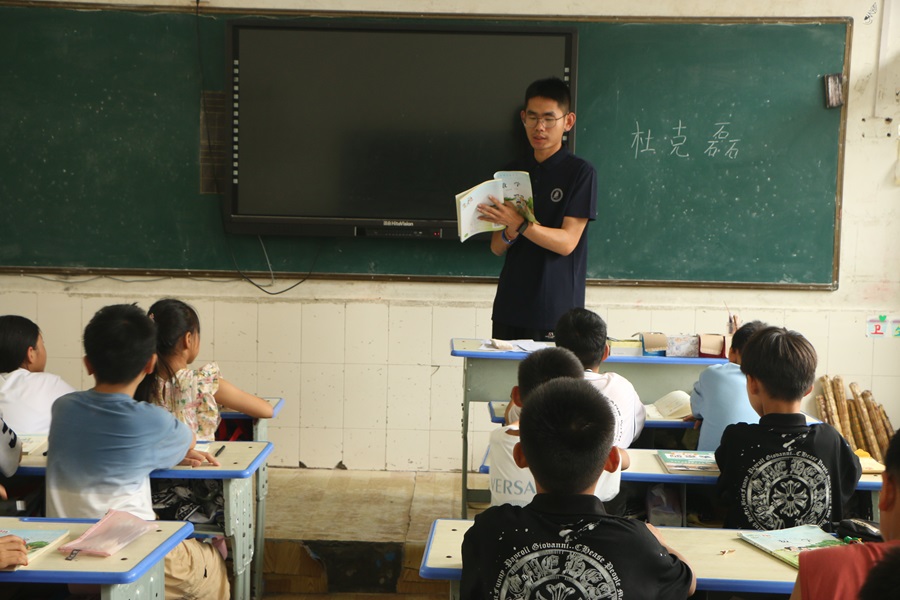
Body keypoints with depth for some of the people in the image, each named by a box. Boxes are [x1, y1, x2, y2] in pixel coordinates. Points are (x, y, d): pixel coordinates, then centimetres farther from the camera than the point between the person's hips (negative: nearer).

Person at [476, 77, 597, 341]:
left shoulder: (580, 172, -4)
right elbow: (496, 248, 10)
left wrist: (520, 224, -25)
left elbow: (567, 242, -12)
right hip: (509, 307, 4)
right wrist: (508, 234, -13)